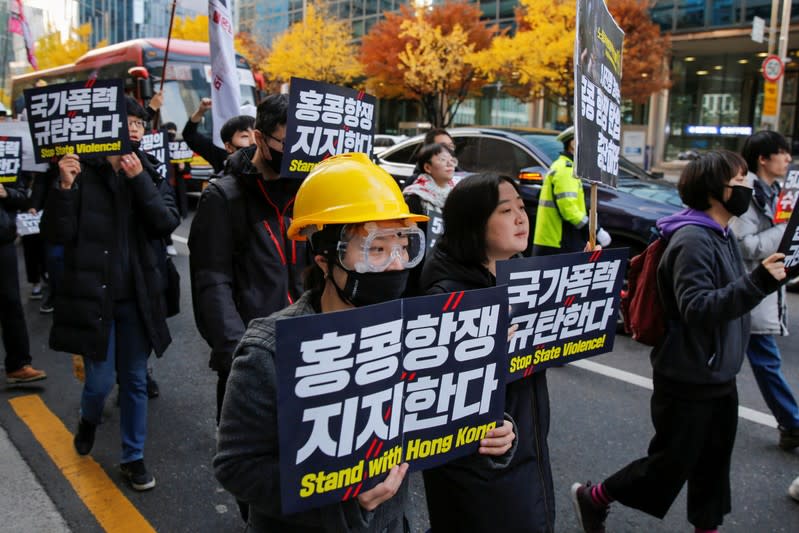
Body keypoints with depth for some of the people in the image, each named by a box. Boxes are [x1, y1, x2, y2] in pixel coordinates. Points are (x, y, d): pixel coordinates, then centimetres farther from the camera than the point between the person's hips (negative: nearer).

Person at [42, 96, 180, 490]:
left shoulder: (151, 174, 5)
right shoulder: (82, 173, -5)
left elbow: (168, 223, -10)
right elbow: (57, 234, -10)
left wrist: (139, 180, -19)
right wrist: (65, 187, -24)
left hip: (137, 297, 3)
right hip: (92, 294, -3)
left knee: (135, 380, 10)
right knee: (100, 381, 3)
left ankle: (133, 458, 26)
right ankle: (89, 420, 39)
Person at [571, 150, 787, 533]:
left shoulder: (723, 234, 9)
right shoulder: (692, 240, -22)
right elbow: (698, 308, -33)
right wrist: (758, 283, -39)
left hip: (720, 376, 9)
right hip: (689, 380, -9)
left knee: (713, 462, 17)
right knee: (671, 465, 4)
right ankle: (592, 498, 23)